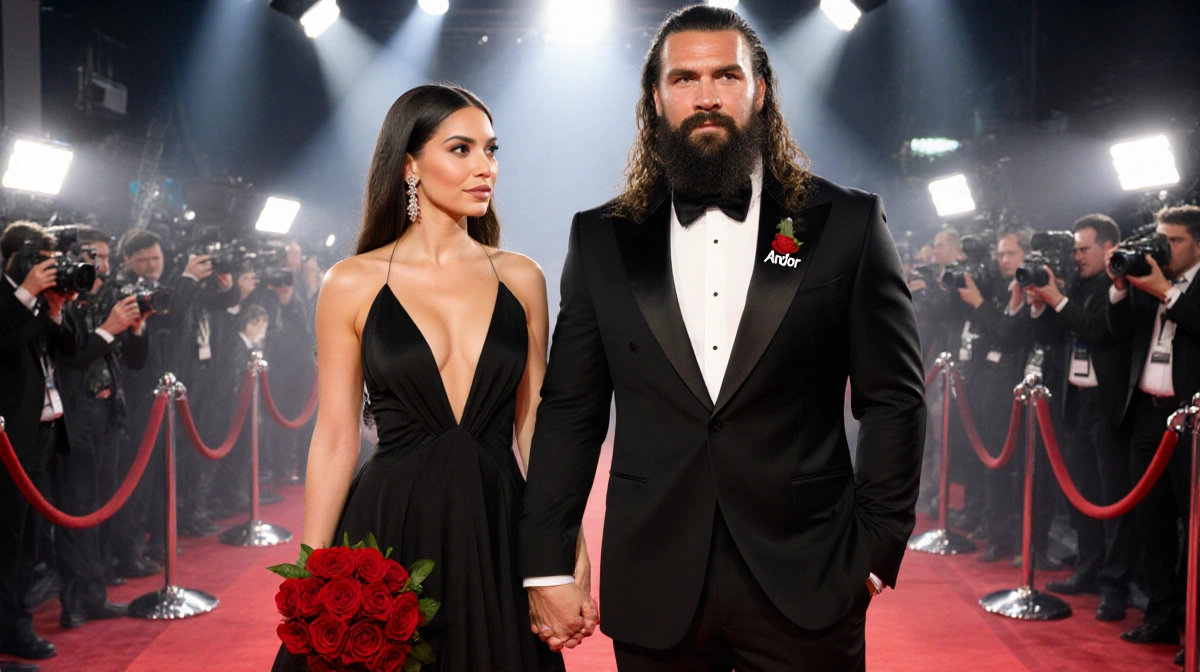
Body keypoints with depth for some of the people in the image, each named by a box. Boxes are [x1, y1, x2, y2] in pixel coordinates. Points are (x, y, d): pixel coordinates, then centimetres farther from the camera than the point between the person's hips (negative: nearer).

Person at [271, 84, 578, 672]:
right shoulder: (354, 284, -2)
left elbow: (534, 425, 6)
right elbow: (335, 438, -1)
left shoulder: (520, 278, 4)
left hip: (497, 534, 2)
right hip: (388, 531, -2)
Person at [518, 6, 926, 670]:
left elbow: (894, 398, 1)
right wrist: (546, 565, 1)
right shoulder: (601, 239, 5)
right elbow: (570, 412, 4)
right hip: (654, 591, 2)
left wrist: (876, 548, -4)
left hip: (805, 587, -1)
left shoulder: (848, 223, 1)